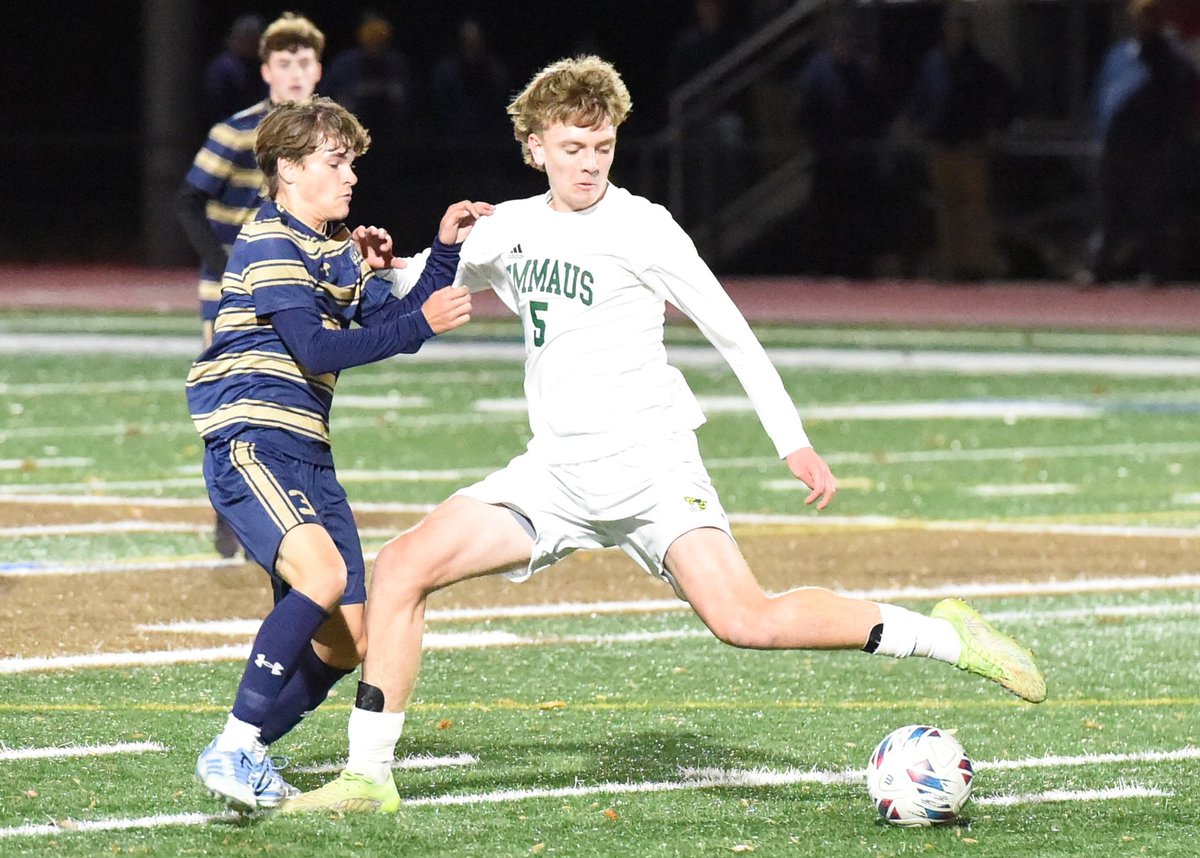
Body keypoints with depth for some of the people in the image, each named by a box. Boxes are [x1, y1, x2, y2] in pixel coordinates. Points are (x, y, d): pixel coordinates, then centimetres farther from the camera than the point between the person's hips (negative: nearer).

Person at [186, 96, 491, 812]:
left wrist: (447, 251, 8)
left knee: (345, 641, 5)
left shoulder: (338, 249, 20)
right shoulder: (269, 244, -9)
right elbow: (317, 350, -18)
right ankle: (234, 749, -30)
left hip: (308, 457, 10)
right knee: (321, 573, -32)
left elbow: (394, 321, 17)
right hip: (249, 443, -9)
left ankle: (248, 757, 19)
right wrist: (422, 323, -18)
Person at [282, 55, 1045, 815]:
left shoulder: (639, 227, -5)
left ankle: (945, 636, -11)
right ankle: (368, 777, -1)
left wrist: (793, 441, -7)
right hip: (557, 470, 6)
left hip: (649, 460, -6)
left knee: (746, 621, -24)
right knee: (402, 567, -7)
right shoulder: (511, 228, 12)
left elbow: (729, 328, -2)